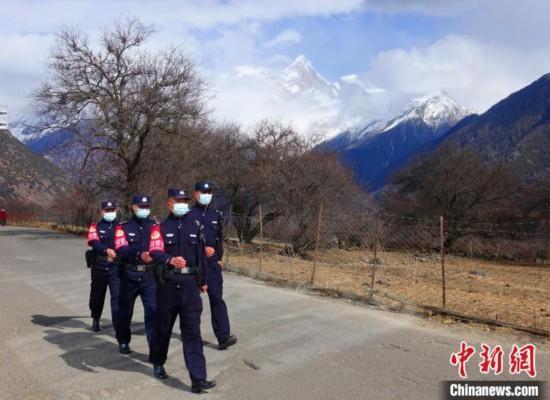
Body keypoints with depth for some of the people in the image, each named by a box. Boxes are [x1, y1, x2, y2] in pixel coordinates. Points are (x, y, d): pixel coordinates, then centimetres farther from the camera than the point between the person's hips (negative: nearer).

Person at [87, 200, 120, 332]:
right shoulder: (95, 227, 3)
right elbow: (94, 242, -15)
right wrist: (106, 250, -33)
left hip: (116, 267, -1)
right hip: (99, 267, 1)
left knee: (117, 295, -10)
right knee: (97, 295, 16)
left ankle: (118, 325, -7)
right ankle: (96, 320, 39)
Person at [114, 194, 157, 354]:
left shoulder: (155, 226, 5)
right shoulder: (123, 227, 0)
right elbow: (121, 251, -16)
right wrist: (139, 254, -33)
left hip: (149, 276, 0)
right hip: (129, 276, 1)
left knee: (153, 311, -10)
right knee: (125, 311, 15)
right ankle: (123, 342, 37)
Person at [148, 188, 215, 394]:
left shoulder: (196, 225, 8)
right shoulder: (160, 228, 0)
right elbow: (155, 252, -17)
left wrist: (203, 281, 16)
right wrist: (171, 260, -37)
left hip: (190, 285, 1)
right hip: (168, 285, -1)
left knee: (193, 332, -3)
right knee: (163, 327, 16)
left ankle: (198, 379, -5)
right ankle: (158, 363, 42)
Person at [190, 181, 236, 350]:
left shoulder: (216, 215, 10)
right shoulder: (189, 215, -4)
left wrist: (219, 258, 12)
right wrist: (202, 249, -17)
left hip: (212, 262, 3)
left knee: (217, 297, -6)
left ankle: (223, 337, -10)